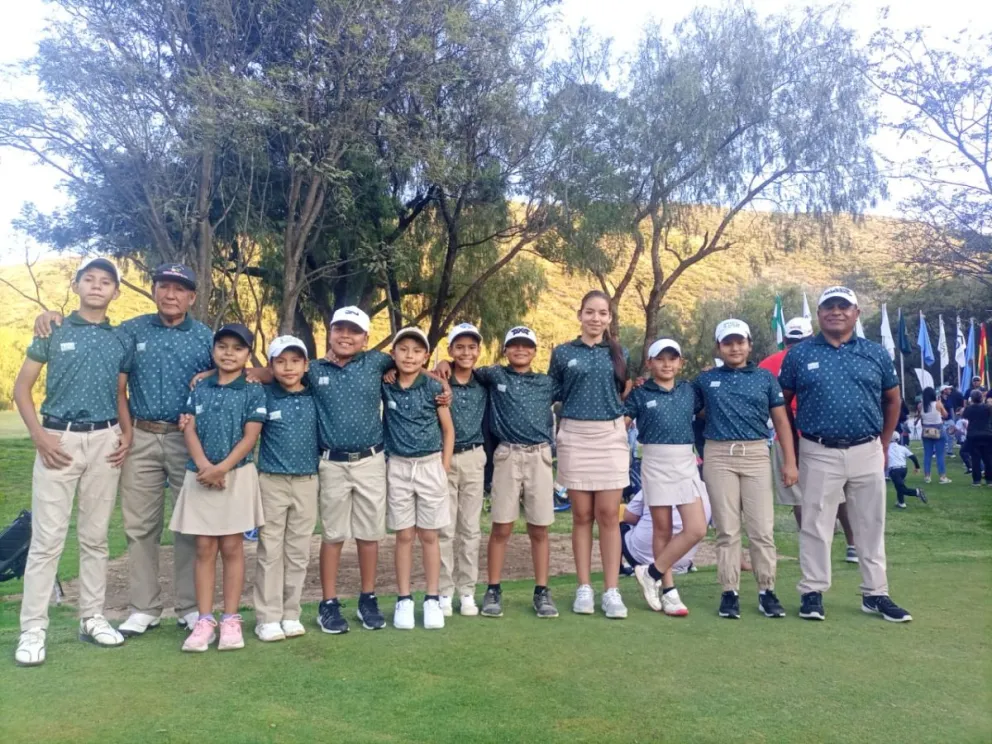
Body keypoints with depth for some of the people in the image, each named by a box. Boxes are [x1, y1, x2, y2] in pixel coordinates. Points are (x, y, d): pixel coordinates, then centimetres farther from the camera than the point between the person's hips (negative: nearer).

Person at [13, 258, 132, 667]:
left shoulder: (121, 341, 11)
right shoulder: (53, 331, 2)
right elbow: (21, 387, 1)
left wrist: (127, 434, 1)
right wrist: (39, 436, -10)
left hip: (104, 441, 3)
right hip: (59, 439, -3)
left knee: (95, 537, 10)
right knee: (47, 538, -3)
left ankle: (92, 618, 20)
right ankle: (33, 629, 4)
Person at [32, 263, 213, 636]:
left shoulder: (206, 337, 3)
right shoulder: (132, 330, 7)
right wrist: (54, 317, -1)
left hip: (188, 440, -1)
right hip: (141, 440, 2)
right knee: (140, 526, 6)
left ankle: (190, 608, 15)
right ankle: (144, 609, 17)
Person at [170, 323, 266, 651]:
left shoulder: (254, 392, 0)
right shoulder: (199, 389, 9)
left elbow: (250, 437, -7)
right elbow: (190, 430, 3)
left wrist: (222, 468, -17)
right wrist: (204, 465, -13)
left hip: (238, 476, -2)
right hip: (201, 476, 3)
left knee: (232, 548, 3)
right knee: (204, 549, 5)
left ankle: (231, 619, 10)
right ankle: (204, 620, 10)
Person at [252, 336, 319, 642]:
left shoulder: (315, 397, 3)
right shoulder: (264, 396, -4)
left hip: (307, 483, 2)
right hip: (272, 482, -2)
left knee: (298, 552, 9)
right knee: (270, 552, 3)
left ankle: (290, 614, 19)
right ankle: (268, 618, 11)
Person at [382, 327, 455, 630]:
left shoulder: (433, 387, -4)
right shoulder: (385, 386, -1)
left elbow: (448, 430, 2)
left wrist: (445, 467, -2)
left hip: (430, 465, -1)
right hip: (398, 467, 1)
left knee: (429, 536, 6)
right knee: (404, 536, 6)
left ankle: (432, 600, 15)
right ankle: (404, 600, 15)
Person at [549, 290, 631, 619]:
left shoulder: (619, 354, 10)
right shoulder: (563, 353, 5)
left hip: (612, 437, 1)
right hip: (575, 437, -1)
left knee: (609, 516, 0)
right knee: (582, 515, 3)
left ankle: (611, 590, 5)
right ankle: (584, 588, 12)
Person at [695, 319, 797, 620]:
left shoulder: (765, 378, 9)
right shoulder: (705, 380, 10)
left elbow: (781, 421, 8)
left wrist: (790, 462, 3)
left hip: (756, 455, 0)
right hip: (718, 457, 0)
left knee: (762, 529, -1)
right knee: (727, 530, 2)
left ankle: (767, 591, 9)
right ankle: (730, 592, 8)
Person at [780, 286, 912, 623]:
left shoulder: (876, 354, 6)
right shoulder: (799, 355, 1)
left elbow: (892, 400, 15)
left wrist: (883, 445, 13)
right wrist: (793, 447, 5)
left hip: (867, 453, 2)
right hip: (819, 455, -2)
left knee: (871, 525, 10)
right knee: (816, 525, 4)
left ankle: (875, 594, 22)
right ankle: (812, 593, 14)